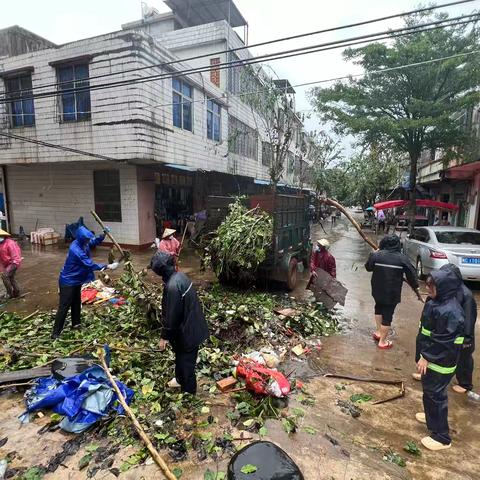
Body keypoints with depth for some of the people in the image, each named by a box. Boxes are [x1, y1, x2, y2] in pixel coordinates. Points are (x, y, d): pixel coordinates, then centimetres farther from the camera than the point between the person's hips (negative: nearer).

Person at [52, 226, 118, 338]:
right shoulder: (76, 250, -32)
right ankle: (55, 333, 8)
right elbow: (90, 264, -31)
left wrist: (104, 234, -9)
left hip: (77, 280, 9)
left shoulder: (83, 243, -7)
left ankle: (75, 324, 36)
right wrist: (108, 266, -29)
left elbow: (96, 242, 11)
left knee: (76, 303, 20)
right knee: (64, 306, -3)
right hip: (68, 281, -9)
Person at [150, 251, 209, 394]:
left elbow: (171, 314, -24)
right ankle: (180, 379, 50)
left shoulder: (172, 286, -30)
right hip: (191, 324, 9)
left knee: (186, 361, 12)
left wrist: (164, 336, -11)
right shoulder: (179, 275, -1)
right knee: (181, 355, 28)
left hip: (187, 330, -9)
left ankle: (188, 392, 31)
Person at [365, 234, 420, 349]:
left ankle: (378, 332, 35)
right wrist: (417, 289, 11)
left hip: (378, 290, 2)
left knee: (379, 308, 28)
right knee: (388, 315, 7)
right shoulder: (402, 258, -11)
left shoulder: (376, 255, -10)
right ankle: (382, 341, 16)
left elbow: (368, 267, 5)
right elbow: (412, 275, -2)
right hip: (392, 293, -2)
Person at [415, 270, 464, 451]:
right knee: (429, 390, 26)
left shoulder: (450, 312, -30)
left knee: (435, 394, 4)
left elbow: (443, 342, -26)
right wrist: (424, 355, 18)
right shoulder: (436, 302, 1)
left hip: (440, 363, -9)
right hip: (431, 358, 9)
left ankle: (441, 437, 20)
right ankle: (432, 416, 48)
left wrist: (426, 357, -18)